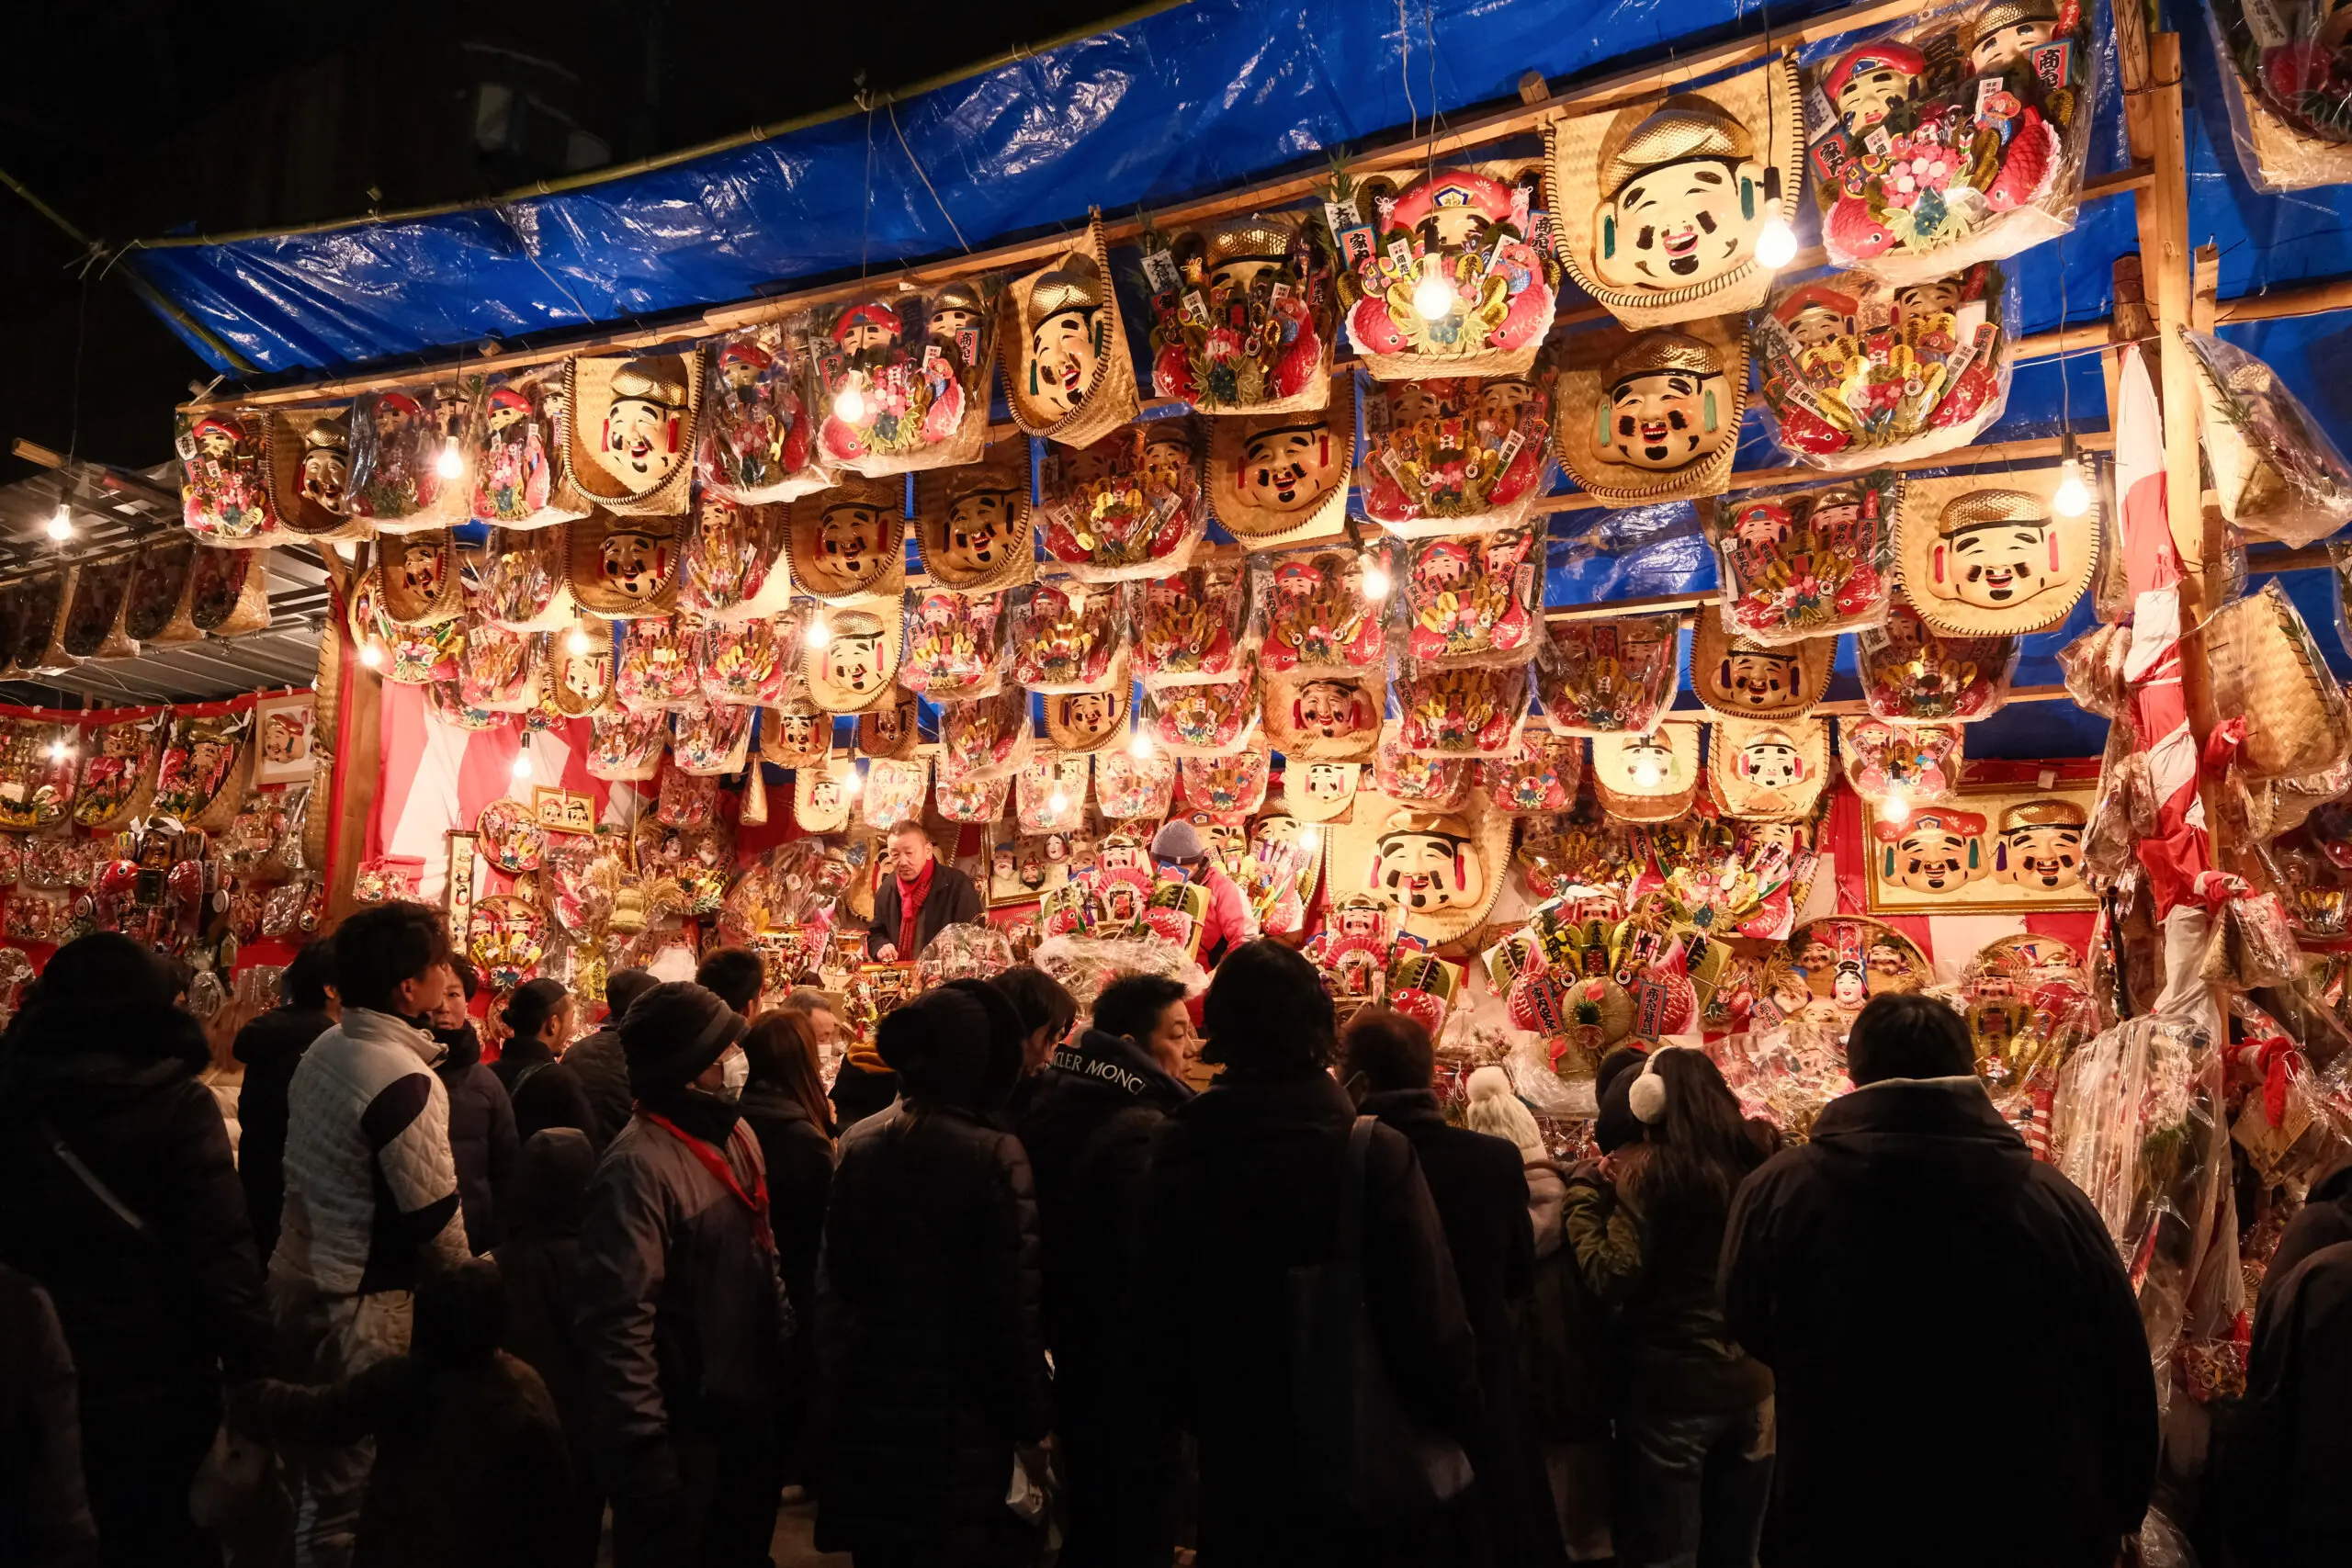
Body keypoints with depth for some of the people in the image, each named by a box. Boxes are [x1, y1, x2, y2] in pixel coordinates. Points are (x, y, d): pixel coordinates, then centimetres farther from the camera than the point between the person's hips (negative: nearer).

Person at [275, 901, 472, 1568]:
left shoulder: (323, 1049, 3)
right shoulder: (403, 1079, -24)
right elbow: (434, 1221, -20)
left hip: (301, 1279, 9)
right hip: (361, 1306, -9)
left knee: (319, 1474, 23)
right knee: (351, 1495, 6)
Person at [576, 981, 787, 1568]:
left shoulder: (735, 1135, 5)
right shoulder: (638, 1167, -23)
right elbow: (619, 1324, -26)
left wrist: (787, 1341, 11)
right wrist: (643, 1454, -25)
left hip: (749, 1412, 8)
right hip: (683, 1432, -8)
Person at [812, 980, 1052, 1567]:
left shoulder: (859, 1145, -2)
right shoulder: (994, 1155, -17)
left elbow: (836, 1281, 4)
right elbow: (1015, 1303, -14)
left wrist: (831, 1395, 16)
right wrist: (1029, 1426, -6)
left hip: (870, 1405, 5)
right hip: (958, 1408, -5)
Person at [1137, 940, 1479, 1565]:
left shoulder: (1175, 1154, -9)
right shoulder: (1375, 1152, -22)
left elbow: (1156, 1313, 3)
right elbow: (1432, 1319, -17)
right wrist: (1455, 1419, 1)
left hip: (1233, 1453, 3)